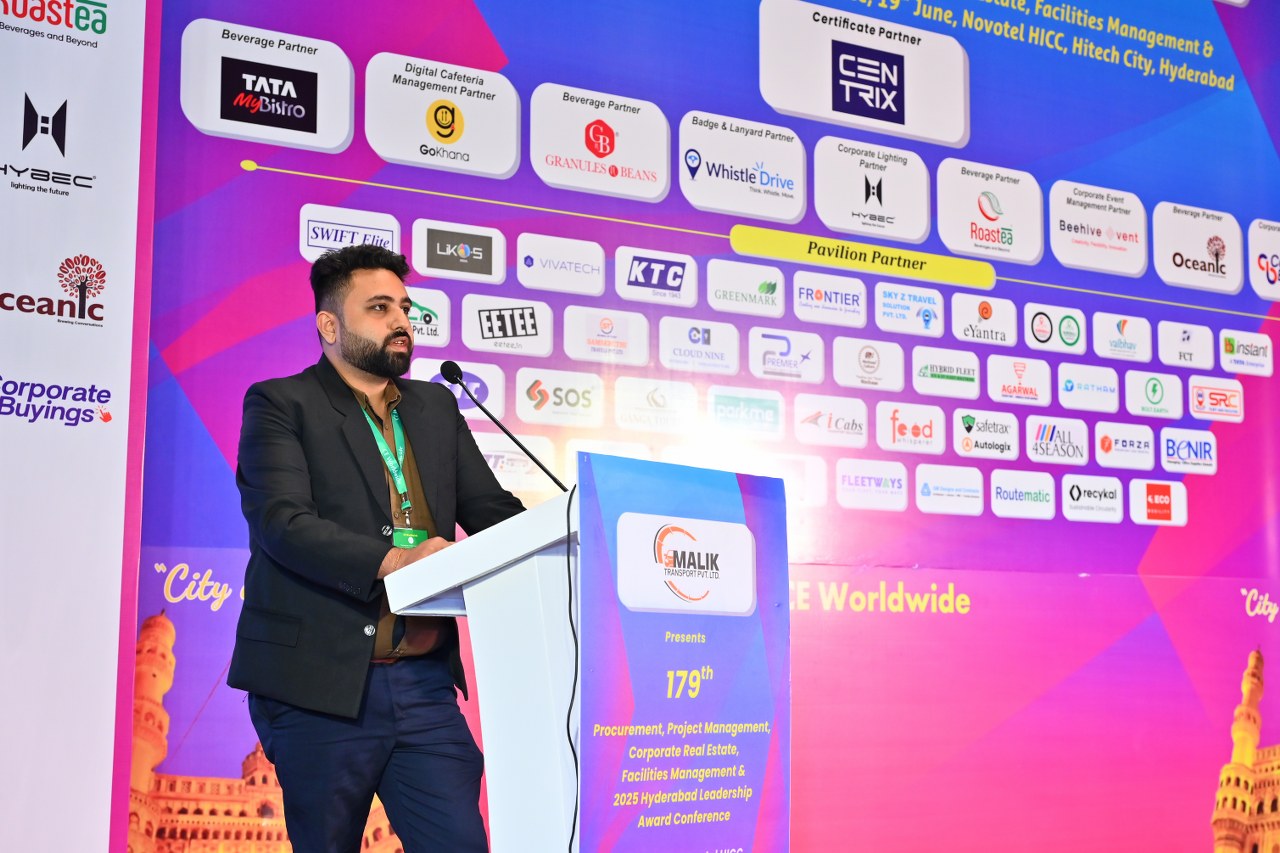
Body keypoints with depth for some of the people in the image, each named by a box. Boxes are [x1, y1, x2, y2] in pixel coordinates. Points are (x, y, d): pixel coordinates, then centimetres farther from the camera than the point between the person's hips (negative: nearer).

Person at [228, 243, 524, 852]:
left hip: (425, 687, 4)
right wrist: (391, 560, -29)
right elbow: (283, 522, -14)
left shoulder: (437, 408, 18)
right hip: (322, 685, -4)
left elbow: (492, 509, 14)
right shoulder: (279, 405, 1)